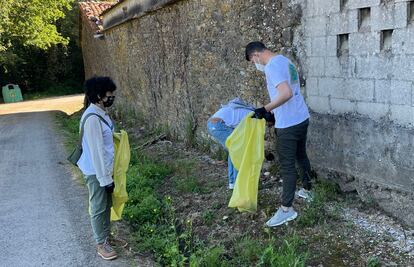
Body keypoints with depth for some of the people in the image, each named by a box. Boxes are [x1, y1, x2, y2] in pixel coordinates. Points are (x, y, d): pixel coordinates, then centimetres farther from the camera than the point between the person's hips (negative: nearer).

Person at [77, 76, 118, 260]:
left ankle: (106, 236, 37)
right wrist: (105, 179, -21)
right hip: (96, 172, -9)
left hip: (104, 168, 9)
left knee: (107, 204, 21)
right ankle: (101, 244, 21)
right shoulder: (92, 118, -26)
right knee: (99, 207, 6)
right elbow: (96, 151, -26)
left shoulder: (101, 112, 4)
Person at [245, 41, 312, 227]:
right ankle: (307, 190, 41)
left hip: (288, 123, -10)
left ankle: (287, 209, 2)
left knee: (287, 165, -4)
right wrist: (273, 112, 22)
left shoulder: (272, 66, -18)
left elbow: (286, 93, -31)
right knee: (301, 156, 24)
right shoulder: (284, 60, 14)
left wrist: (266, 109, -26)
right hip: (301, 118, 10)